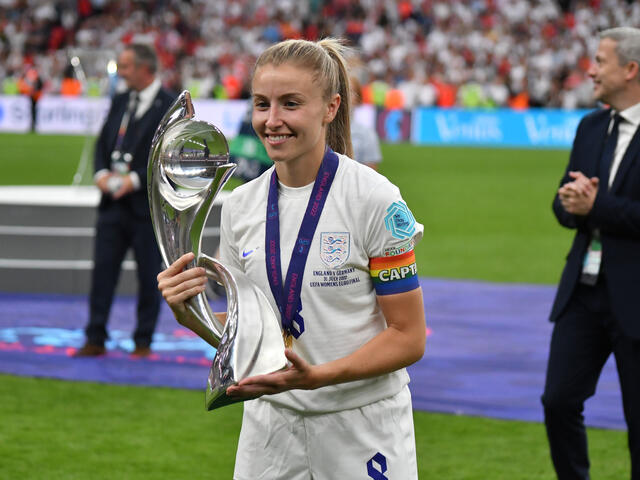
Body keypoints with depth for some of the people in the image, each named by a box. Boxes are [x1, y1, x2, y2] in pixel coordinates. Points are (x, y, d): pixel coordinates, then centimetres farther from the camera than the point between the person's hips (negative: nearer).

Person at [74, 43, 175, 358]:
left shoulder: (171, 106, -7)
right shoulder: (120, 102, 14)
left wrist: (136, 179, -18)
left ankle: (143, 342, 12)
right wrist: (102, 173, -3)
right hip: (113, 202, 6)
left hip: (148, 203, -6)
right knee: (102, 269, 3)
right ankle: (95, 340, 7)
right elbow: (103, 143, 16)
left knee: (149, 275, 3)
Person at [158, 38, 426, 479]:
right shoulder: (241, 205, 4)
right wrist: (189, 314, -10)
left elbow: (408, 338, -12)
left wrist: (316, 375, -24)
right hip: (270, 424, 4)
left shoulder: (375, 200, -12)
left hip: (362, 430, -4)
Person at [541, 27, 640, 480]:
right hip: (583, 290, 6)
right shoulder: (591, 127, 12)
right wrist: (573, 202, -9)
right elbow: (565, 203, 13)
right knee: (559, 400, 3)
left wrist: (597, 205, -17)